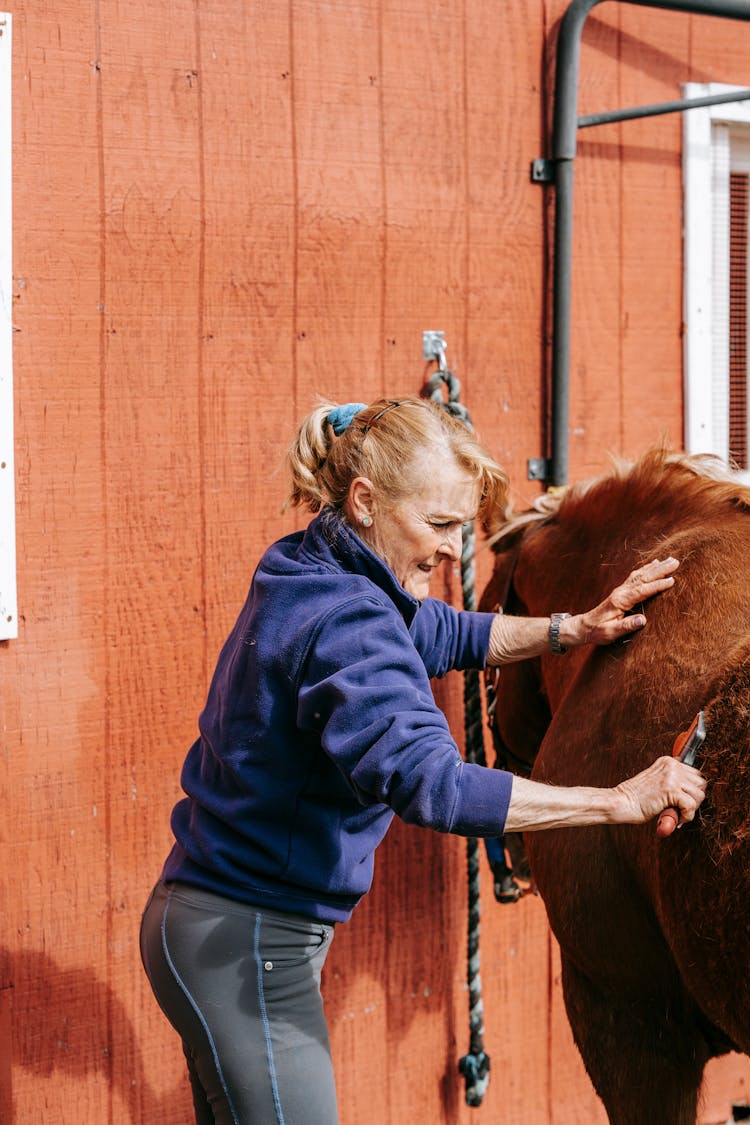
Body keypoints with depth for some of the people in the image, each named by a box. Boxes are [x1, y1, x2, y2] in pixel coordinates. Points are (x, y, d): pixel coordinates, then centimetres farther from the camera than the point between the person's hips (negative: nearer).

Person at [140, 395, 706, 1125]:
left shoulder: (304, 578, 8)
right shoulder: (346, 621, -23)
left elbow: (446, 635, 23)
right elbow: (428, 783, -35)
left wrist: (572, 631, 10)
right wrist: (621, 802, -32)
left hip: (211, 922, 10)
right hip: (247, 947, -10)